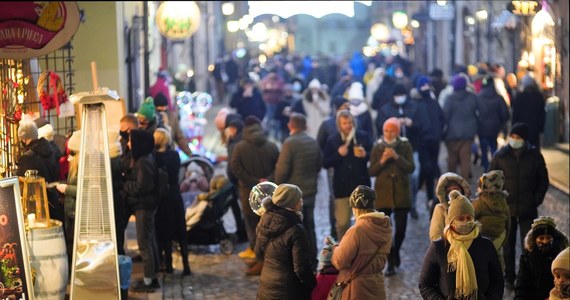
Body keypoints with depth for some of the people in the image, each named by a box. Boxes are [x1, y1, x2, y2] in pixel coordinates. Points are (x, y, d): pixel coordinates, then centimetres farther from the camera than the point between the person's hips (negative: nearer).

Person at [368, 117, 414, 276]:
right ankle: (391, 263, 5)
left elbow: (411, 168, -7)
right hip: (383, 193, 0)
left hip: (401, 193, 0)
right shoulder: (377, 147, 3)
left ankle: (395, 251, 33)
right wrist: (382, 161, -15)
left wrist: (397, 157, -19)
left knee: (401, 228, 2)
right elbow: (371, 172, 1)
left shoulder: (405, 146, 2)